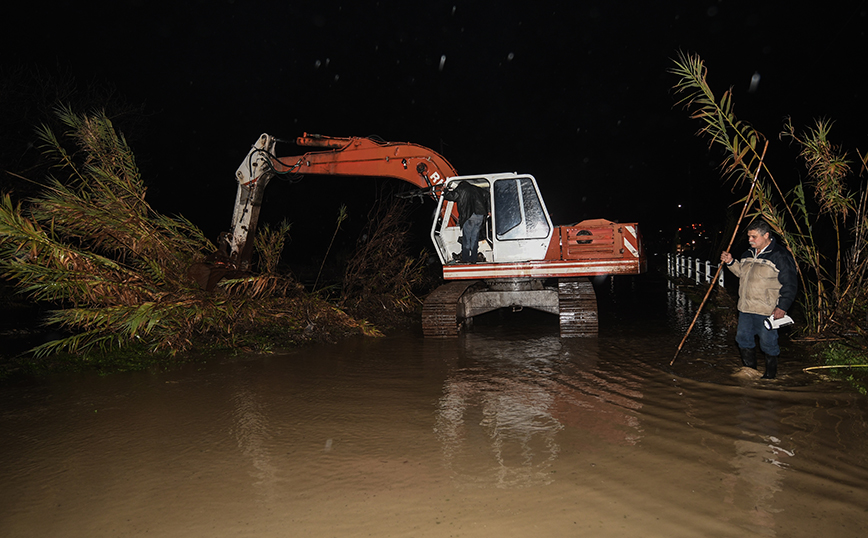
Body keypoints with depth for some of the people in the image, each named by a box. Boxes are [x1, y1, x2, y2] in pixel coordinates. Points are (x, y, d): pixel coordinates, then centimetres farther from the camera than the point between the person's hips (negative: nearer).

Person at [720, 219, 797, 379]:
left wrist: (782, 307, -15)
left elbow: (790, 284, -11)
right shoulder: (749, 254, 11)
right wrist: (731, 262, 11)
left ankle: (770, 374, 21)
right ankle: (749, 370, 30)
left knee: (768, 343, 3)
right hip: (746, 309, 7)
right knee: (743, 338, 13)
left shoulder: (780, 255, -11)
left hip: (767, 311, -7)